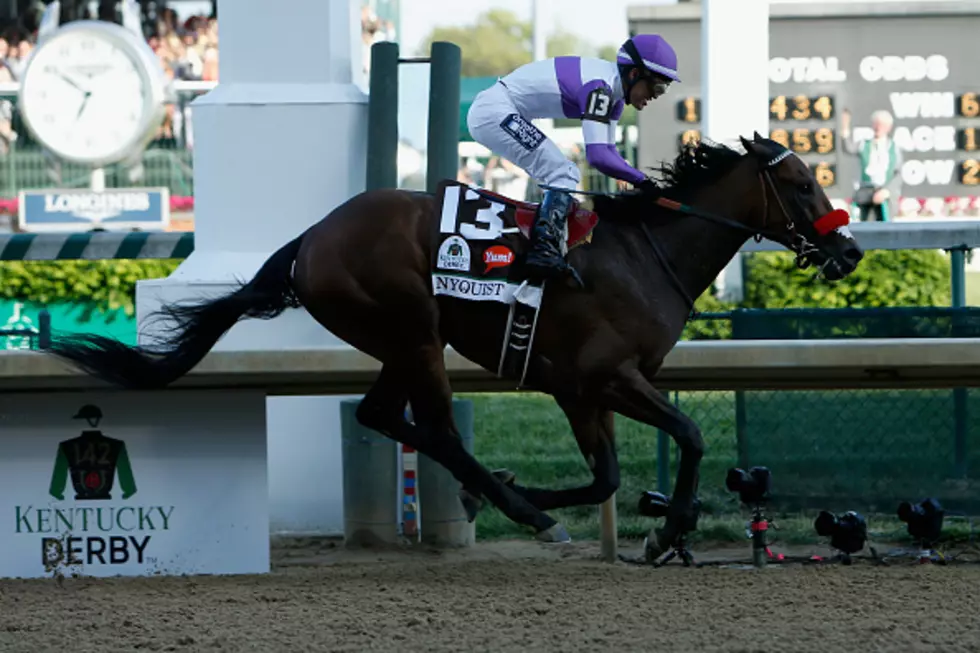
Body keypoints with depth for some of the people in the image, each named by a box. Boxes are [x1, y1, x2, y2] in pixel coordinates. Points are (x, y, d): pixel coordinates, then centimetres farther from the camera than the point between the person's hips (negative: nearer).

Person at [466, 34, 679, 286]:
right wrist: (640, 180, -20)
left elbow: (608, 151, 13)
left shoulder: (613, 87, 8)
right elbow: (598, 156, -30)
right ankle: (544, 251, -27)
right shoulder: (598, 86, -22)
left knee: (564, 177, 16)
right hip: (494, 113, -11)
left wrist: (641, 184, 2)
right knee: (563, 176, -16)